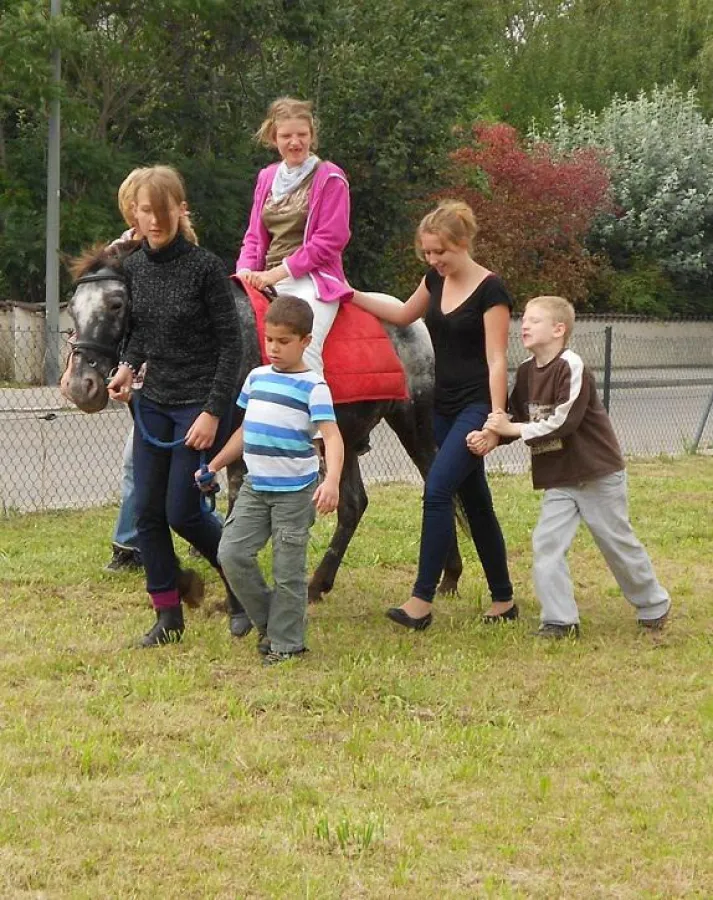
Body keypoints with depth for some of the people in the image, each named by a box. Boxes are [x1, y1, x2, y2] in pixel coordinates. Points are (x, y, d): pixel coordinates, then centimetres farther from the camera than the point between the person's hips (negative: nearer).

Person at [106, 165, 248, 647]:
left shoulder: (205, 267, -15)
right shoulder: (134, 267, 3)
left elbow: (230, 344, -13)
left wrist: (213, 413, -18)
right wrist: (128, 366, -3)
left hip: (200, 404, -6)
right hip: (153, 403, 6)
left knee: (181, 512, -6)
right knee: (148, 511, 4)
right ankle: (168, 615, 15)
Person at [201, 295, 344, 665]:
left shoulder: (312, 386, -10)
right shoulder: (257, 378, 9)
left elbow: (332, 437, -20)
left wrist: (331, 481, -35)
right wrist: (213, 467, 21)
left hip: (295, 492, -6)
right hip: (255, 487, 6)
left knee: (288, 570, -1)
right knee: (232, 554, -3)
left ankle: (286, 642, 11)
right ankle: (268, 623, 14)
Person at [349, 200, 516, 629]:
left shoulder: (491, 291, -14)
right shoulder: (437, 281, 8)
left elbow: (496, 361, -17)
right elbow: (403, 315, 25)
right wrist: (352, 295, 19)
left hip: (477, 406, -8)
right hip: (446, 406, 8)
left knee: (437, 490, -18)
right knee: (475, 501, 11)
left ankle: (422, 601, -18)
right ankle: (503, 599, 18)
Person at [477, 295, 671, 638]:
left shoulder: (571, 366, -20)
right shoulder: (526, 371, 3)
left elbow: (564, 421, -26)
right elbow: (517, 420, 8)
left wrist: (513, 428, -24)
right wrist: (490, 434, -11)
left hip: (598, 472, -6)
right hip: (559, 478, 6)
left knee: (618, 543, 7)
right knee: (546, 543, -8)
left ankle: (654, 606, 27)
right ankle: (560, 621, -2)